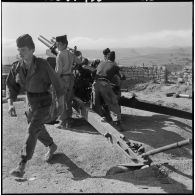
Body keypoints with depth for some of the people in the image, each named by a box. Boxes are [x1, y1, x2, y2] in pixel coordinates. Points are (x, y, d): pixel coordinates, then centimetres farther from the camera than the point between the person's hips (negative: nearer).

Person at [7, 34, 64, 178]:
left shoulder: (42, 64, -21)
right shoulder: (17, 67, -7)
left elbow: (55, 80, -6)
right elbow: (11, 86, -1)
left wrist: (60, 98, 4)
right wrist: (10, 104, -17)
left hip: (44, 103, -6)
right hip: (32, 104, 6)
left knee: (32, 131, -16)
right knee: (39, 131, 20)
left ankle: (22, 167, -13)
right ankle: (52, 147, 48)